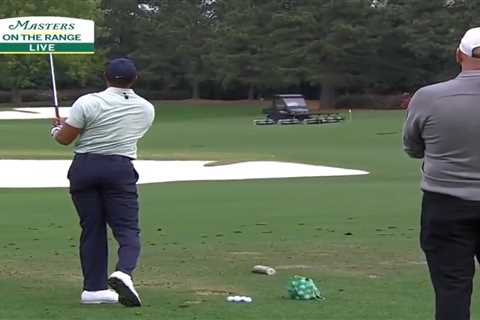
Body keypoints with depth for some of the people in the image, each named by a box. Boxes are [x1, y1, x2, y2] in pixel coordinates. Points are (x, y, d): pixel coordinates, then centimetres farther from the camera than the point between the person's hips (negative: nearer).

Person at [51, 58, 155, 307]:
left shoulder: (88, 103, -6)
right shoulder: (146, 109, 6)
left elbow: (65, 139, -3)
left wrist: (57, 129, 22)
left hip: (85, 167, 0)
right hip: (121, 168, 0)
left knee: (92, 229, 9)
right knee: (127, 228, -1)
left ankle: (93, 288, 8)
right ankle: (123, 272, -28)